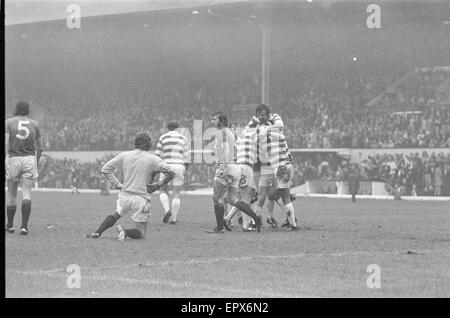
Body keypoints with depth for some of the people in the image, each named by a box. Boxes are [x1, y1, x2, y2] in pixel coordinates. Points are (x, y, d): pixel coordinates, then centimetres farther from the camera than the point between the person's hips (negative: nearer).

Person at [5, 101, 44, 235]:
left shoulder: (8, 122, 2)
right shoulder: (35, 124, 7)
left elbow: (6, 143, -9)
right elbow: (40, 148, 10)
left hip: (13, 158, 0)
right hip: (30, 158, 1)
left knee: (11, 194, 12)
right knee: (26, 194, -1)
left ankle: (10, 225, 21)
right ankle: (24, 226, -13)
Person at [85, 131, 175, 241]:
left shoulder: (124, 156, 6)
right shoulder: (152, 159, -5)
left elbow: (105, 169, 10)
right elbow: (171, 173, -13)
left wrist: (116, 184, 9)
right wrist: (157, 185, -2)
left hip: (124, 196, 4)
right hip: (141, 199, -4)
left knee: (116, 215, 33)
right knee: (141, 233, 8)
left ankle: (97, 233, 13)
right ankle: (125, 232, -22)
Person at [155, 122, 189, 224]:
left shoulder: (163, 138, 4)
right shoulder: (183, 139, 9)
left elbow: (157, 155, 3)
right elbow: (186, 156, 7)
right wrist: (184, 171, 15)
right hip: (179, 166, 2)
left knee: (163, 191, 13)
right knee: (176, 194, 11)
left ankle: (167, 210, -14)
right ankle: (174, 218, 4)